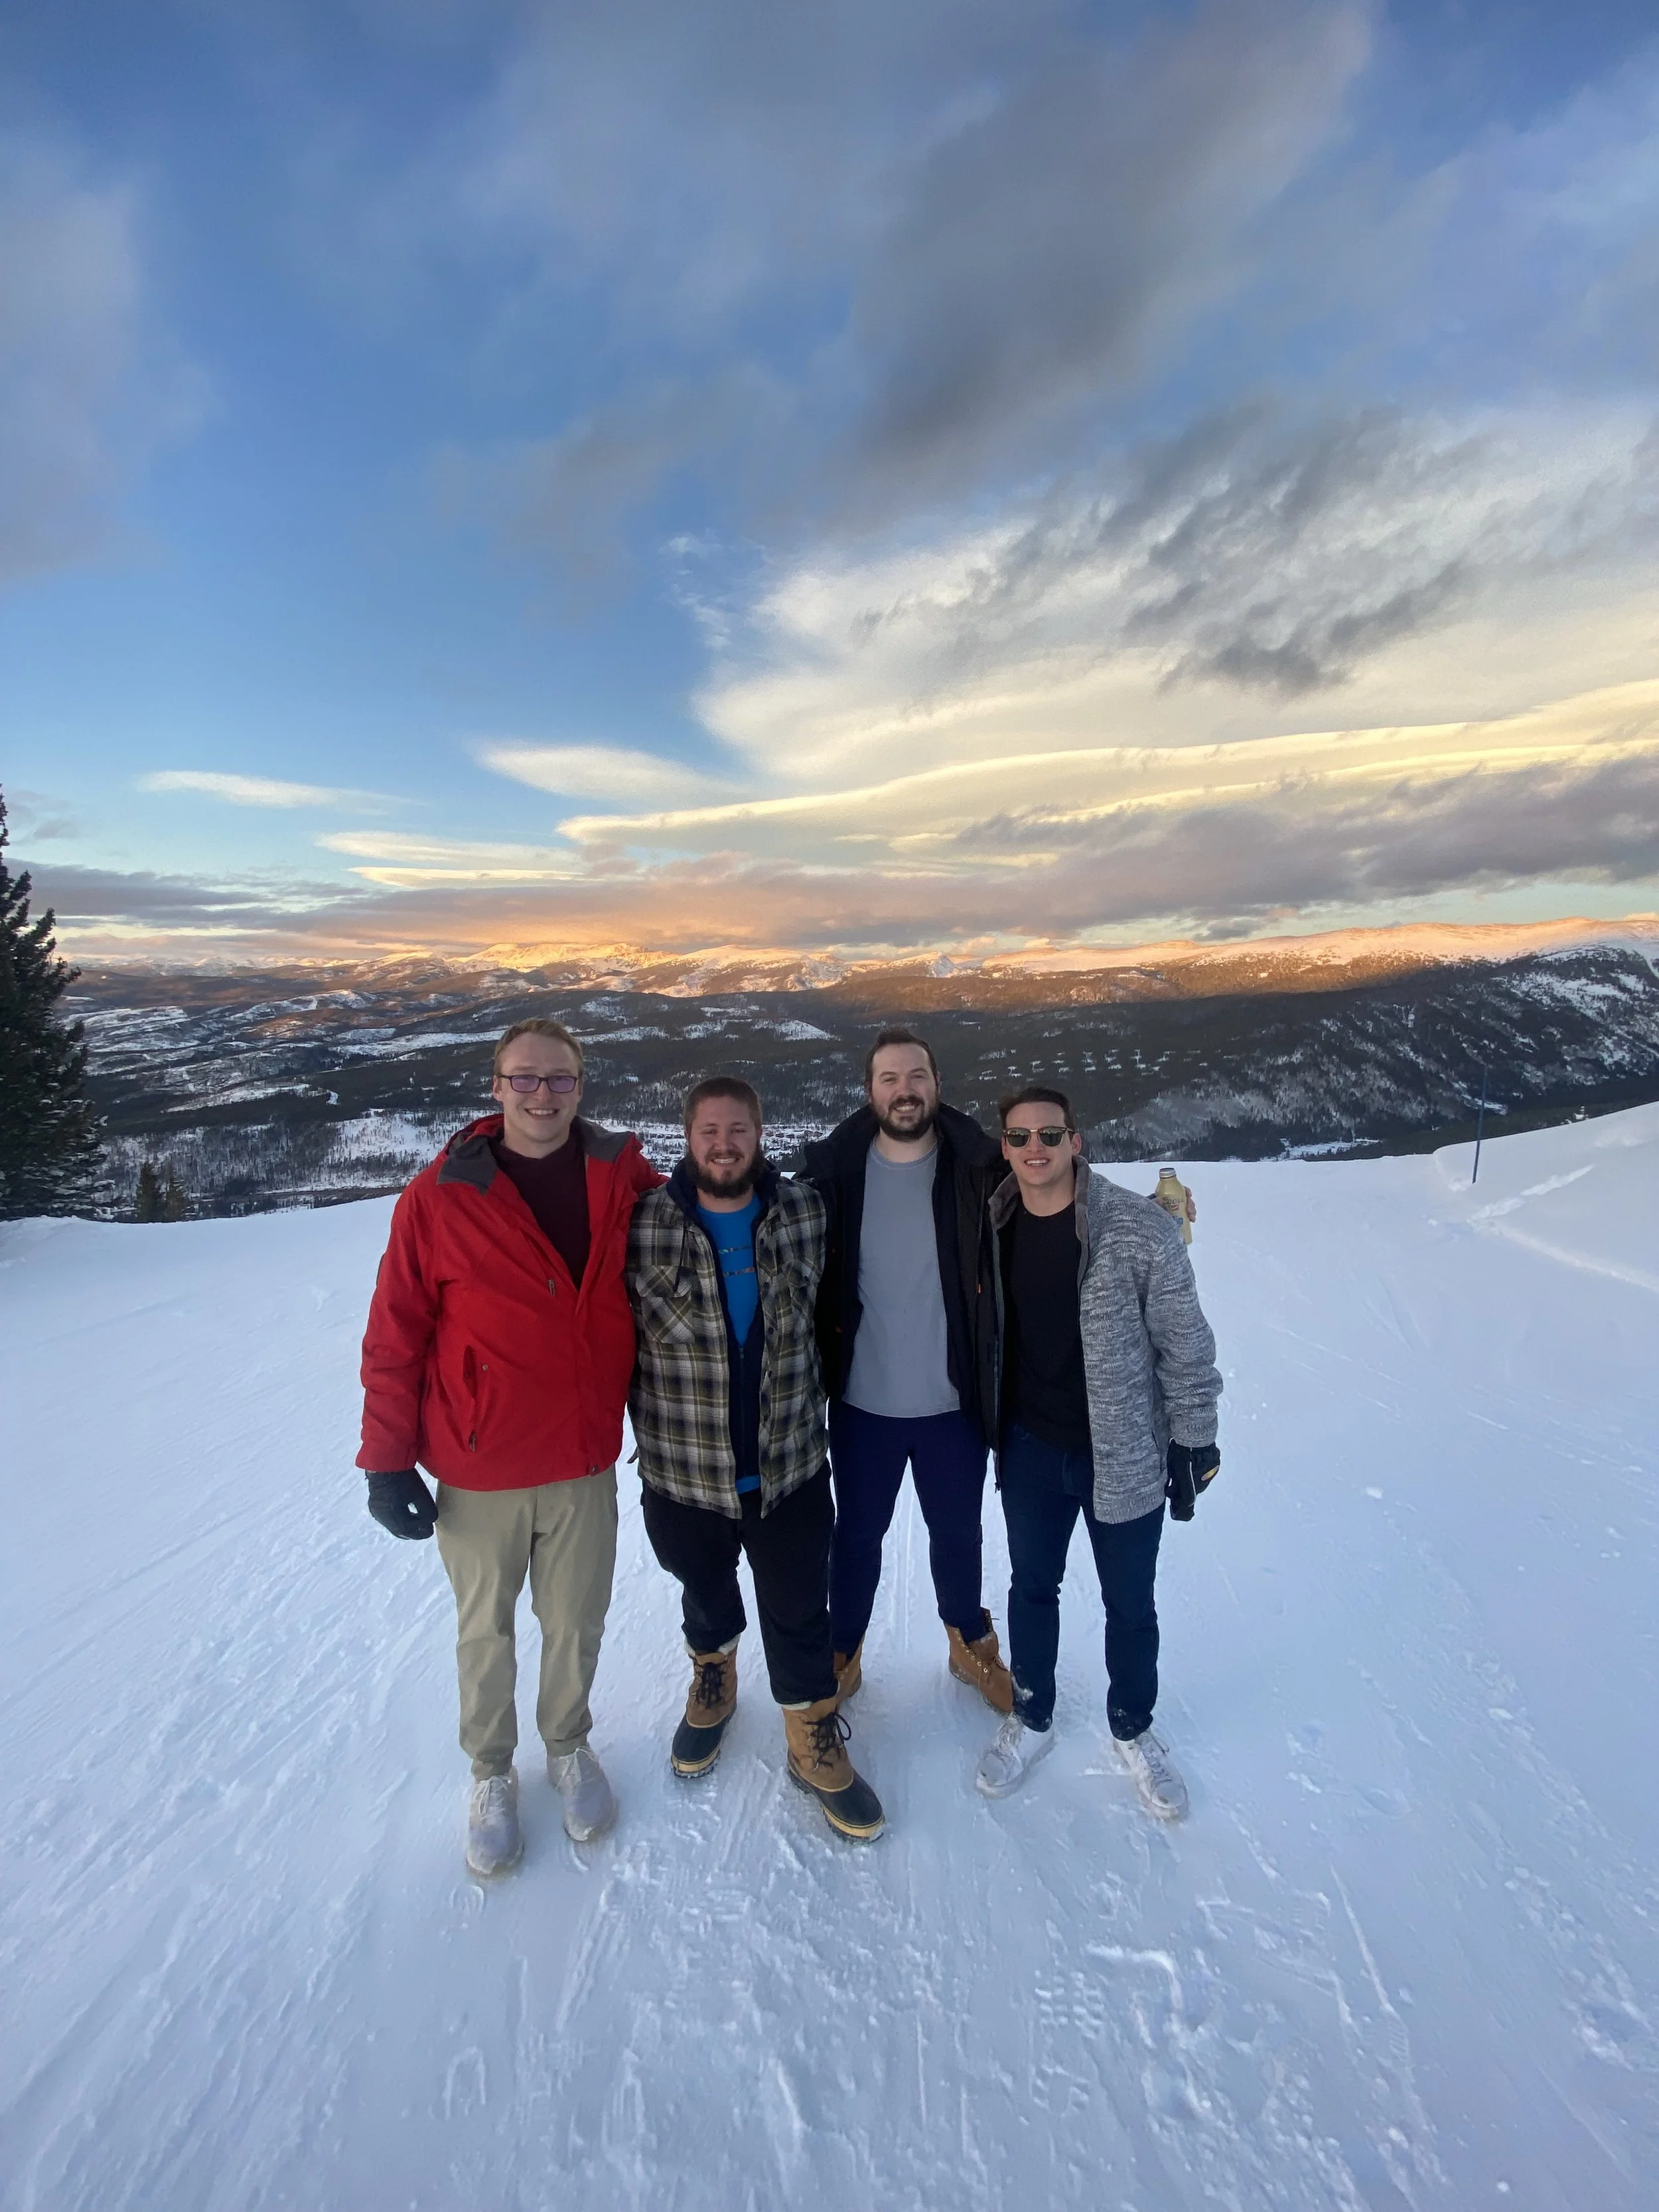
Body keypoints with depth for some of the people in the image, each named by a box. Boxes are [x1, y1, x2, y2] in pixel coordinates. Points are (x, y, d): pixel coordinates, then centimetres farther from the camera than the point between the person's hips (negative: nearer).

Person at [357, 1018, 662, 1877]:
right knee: (485, 1630, 19)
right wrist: (388, 1459, -5)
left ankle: (569, 1746, 48)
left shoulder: (625, 1179, -8)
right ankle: (491, 1772, 46)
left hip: (585, 1463, 2)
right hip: (477, 1473, -1)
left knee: (576, 1623, 19)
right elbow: (395, 1336, -9)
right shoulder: (440, 1196, -14)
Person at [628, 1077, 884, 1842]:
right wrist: (650, 1421, 1)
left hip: (791, 1467, 1)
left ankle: (814, 1738, 40)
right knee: (706, 1590, 25)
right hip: (683, 1471, 0)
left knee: (799, 1608, 15)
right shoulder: (645, 1225, -15)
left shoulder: (805, 1212, -8)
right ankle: (713, 1675, 56)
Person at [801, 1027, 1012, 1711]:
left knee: (957, 1533, 21)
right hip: (862, 1400, 0)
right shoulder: (833, 1169, -9)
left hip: (953, 1401, 1)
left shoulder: (975, 1167, -8)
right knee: (857, 1534, 19)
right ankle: (843, 1651, 44)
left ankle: (970, 1643, 48)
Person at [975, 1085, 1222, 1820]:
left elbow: (1184, 1343, -11)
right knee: (1032, 1586, 21)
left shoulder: (1141, 1228, -20)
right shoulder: (992, 1228, -8)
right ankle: (1031, 1717, 46)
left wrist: (1193, 1440, -6)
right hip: (1030, 1449, 3)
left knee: (1130, 1604, 18)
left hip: (1126, 1455, -2)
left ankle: (1132, 1729, 46)